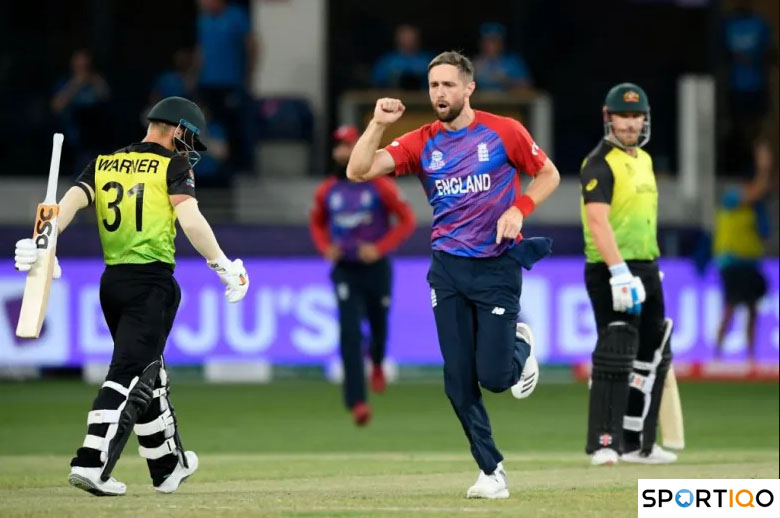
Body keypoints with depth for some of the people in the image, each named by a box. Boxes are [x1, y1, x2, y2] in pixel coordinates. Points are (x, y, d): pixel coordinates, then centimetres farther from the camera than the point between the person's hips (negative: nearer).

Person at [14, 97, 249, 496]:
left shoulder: (102, 164, 12)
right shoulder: (173, 166, -3)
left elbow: (71, 200, -3)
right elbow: (191, 220, -16)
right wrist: (223, 266, -10)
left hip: (111, 282, 7)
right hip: (152, 283, -7)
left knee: (148, 373, 19)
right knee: (130, 374, -10)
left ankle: (168, 466, 29)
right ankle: (91, 463, -23)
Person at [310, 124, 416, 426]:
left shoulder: (380, 186, -8)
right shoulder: (327, 191, 2)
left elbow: (407, 220, -5)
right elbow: (317, 223, 20)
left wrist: (380, 248, -16)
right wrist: (325, 248, -1)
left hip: (376, 268, -1)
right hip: (344, 271, 1)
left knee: (378, 326, 15)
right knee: (350, 333, -14)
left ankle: (377, 364, 53)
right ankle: (357, 402, -21)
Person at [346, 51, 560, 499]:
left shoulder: (503, 132, -4)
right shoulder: (422, 143, 2)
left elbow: (549, 175, 5)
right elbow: (359, 172, -6)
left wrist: (518, 210, -11)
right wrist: (378, 124, -19)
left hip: (498, 265, -3)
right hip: (448, 269, 3)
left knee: (494, 376, -7)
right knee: (459, 382, 0)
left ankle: (520, 345, 28)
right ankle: (492, 471, 11)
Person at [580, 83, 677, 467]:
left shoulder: (644, 160, 16)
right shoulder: (600, 163, -13)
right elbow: (597, 220, -23)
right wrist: (619, 272, -31)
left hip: (646, 270, 9)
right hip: (612, 271, -9)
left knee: (652, 356, 13)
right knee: (615, 355, -13)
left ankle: (636, 443, 20)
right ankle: (604, 444, -12)